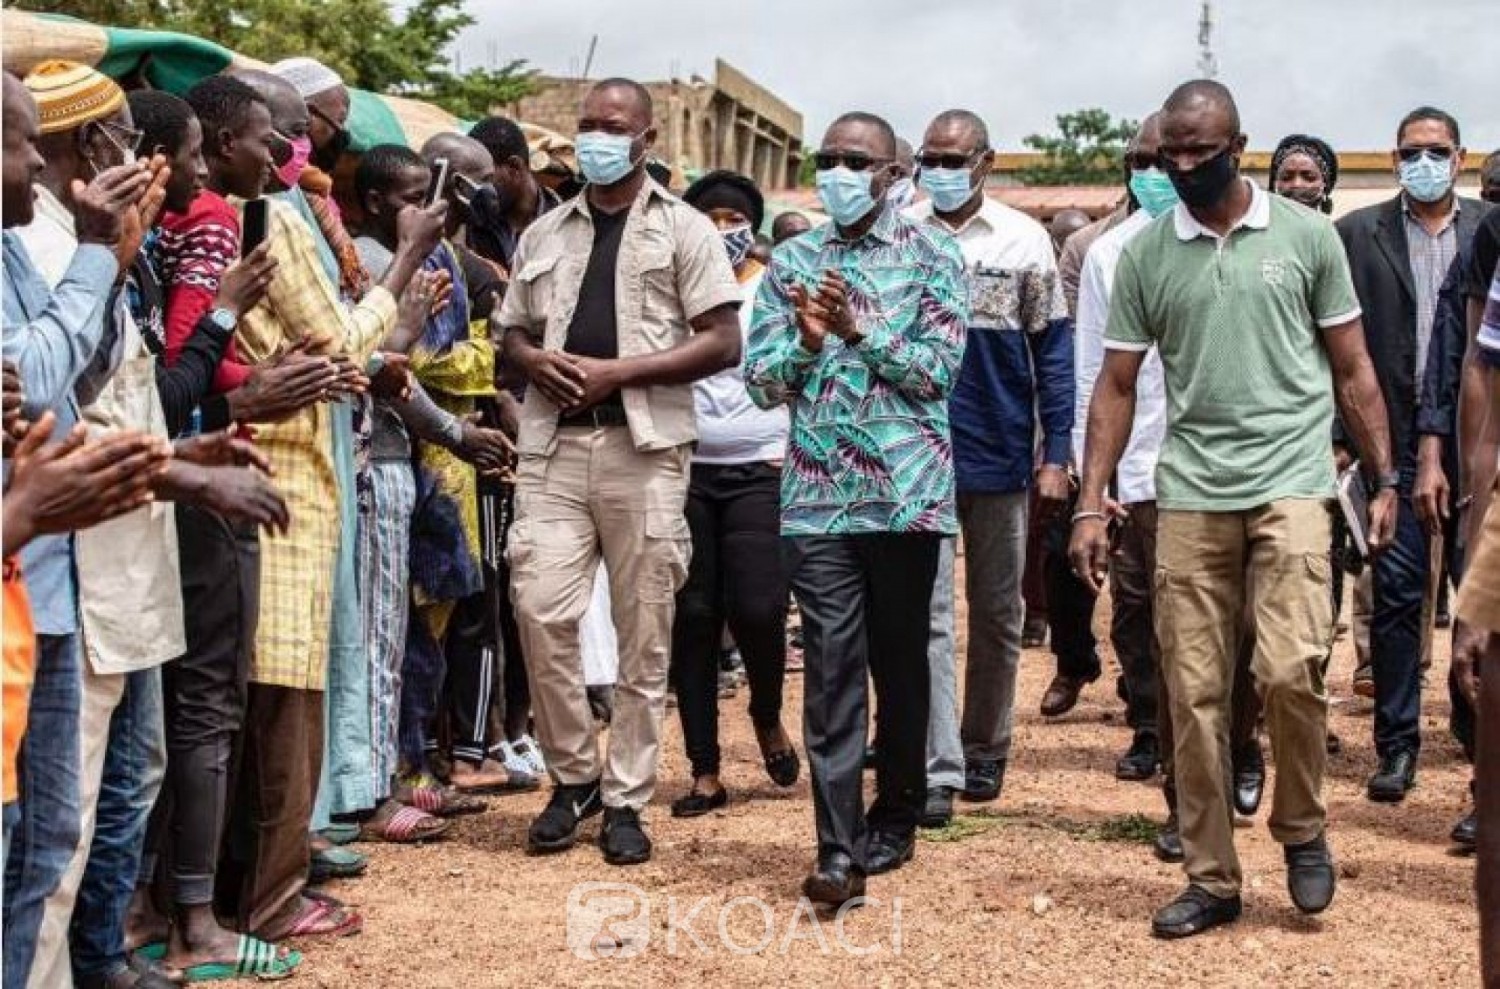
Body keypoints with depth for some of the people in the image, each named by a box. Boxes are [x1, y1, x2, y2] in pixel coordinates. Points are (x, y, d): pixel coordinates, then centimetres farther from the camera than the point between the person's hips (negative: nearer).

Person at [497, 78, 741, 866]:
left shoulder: (684, 229, 4)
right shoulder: (544, 234, 17)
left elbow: (722, 343, -3)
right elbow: (511, 334, 21)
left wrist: (618, 371, -13)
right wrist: (539, 364, -4)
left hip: (645, 446, -3)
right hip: (554, 443, 3)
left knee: (643, 632, 2)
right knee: (540, 610, -7)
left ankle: (625, 798, 12)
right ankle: (573, 776, 12)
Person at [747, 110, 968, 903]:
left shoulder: (929, 255, 3)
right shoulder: (793, 261, 11)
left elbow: (939, 367, -6)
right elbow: (762, 380, 6)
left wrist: (859, 329, -15)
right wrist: (809, 339, -12)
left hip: (906, 491, -1)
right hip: (818, 494, 2)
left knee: (900, 660, 9)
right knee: (831, 667, -4)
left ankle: (895, 816, 25)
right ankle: (838, 848, -6)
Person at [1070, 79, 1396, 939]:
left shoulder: (1307, 235, 2)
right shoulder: (1145, 254, 6)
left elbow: (1352, 371, 7)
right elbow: (1117, 386, 9)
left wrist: (1385, 480, 3)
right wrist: (1091, 504, 2)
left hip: (1291, 484, -2)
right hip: (1189, 494, 2)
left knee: (1289, 670, -16)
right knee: (1194, 695, 3)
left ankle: (1303, 828, 11)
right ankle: (1212, 879, 15)